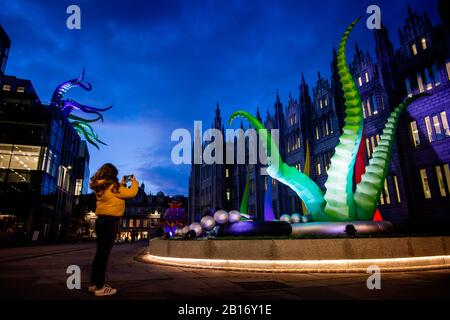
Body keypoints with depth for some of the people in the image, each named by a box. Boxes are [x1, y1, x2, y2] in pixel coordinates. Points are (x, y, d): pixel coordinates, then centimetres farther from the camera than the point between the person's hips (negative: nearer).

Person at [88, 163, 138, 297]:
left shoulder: (99, 187, 11)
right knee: (104, 253, -4)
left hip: (101, 220, 9)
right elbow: (131, 193, -15)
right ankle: (100, 287, 2)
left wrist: (121, 184, 20)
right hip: (110, 221, -9)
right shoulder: (112, 186, -15)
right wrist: (134, 181, 3)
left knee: (100, 253, 15)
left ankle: (94, 283, 23)